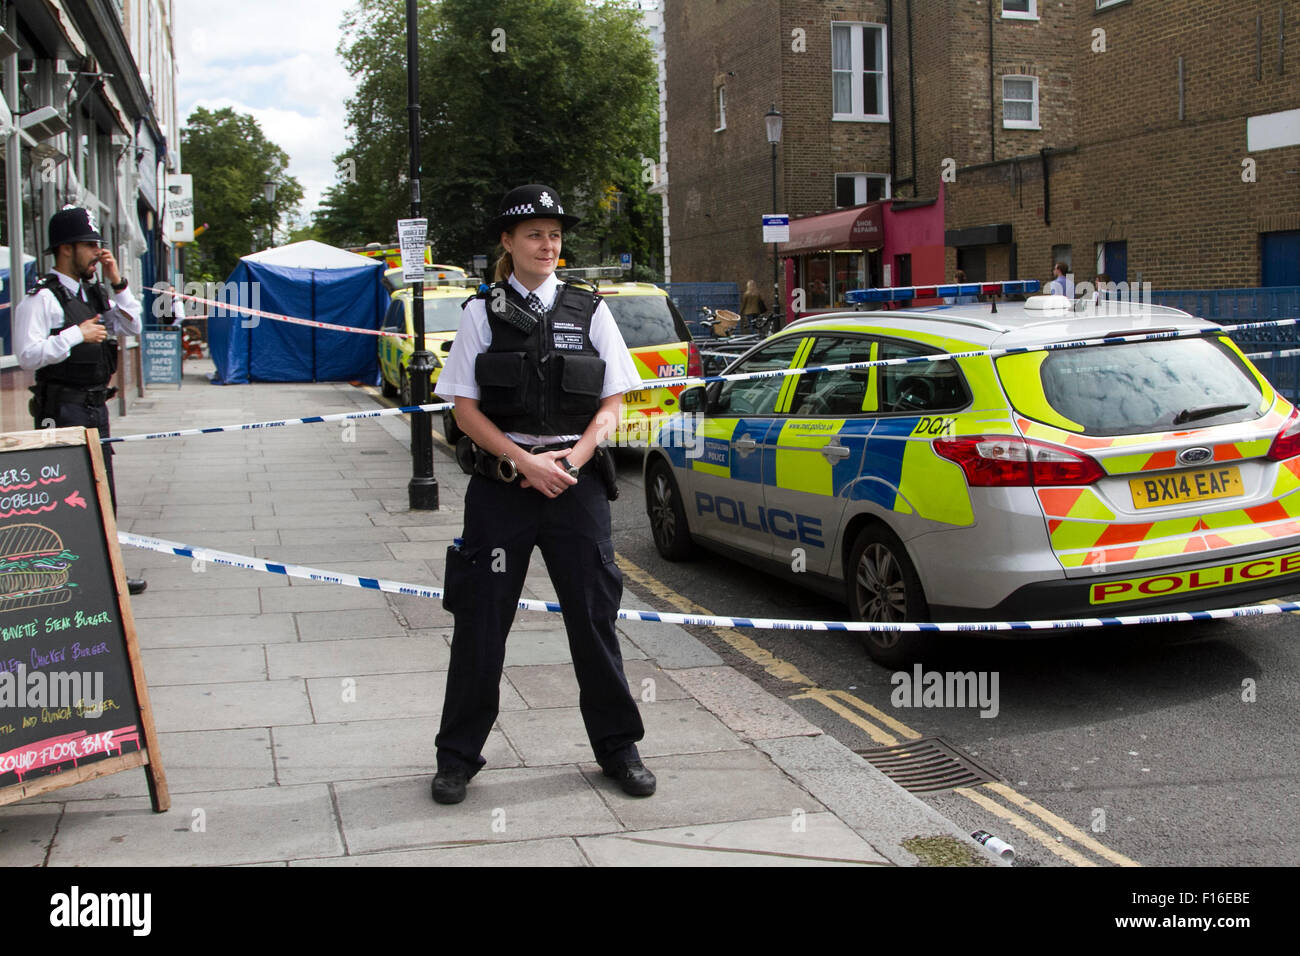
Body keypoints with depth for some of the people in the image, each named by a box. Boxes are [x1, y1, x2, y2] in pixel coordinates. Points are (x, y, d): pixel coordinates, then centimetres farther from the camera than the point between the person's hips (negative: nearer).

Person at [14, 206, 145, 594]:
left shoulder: (95, 294, 13)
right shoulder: (42, 298, -12)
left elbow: (132, 327, 15)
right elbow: (28, 355, -20)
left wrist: (117, 282, 5)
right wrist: (77, 335, -18)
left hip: (96, 407, 9)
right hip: (63, 412, -9)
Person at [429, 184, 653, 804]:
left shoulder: (588, 310, 6)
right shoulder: (482, 312, 2)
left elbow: (611, 404, 6)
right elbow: (466, 409, -1)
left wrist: (571, 459, -10)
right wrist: (525, 462, -12)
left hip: (577, 481, 1)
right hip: (500, 483, -1)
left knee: (594, 617, 7)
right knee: (481, 620, 4)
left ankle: (617, 747, 23)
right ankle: (457, 757, 18)